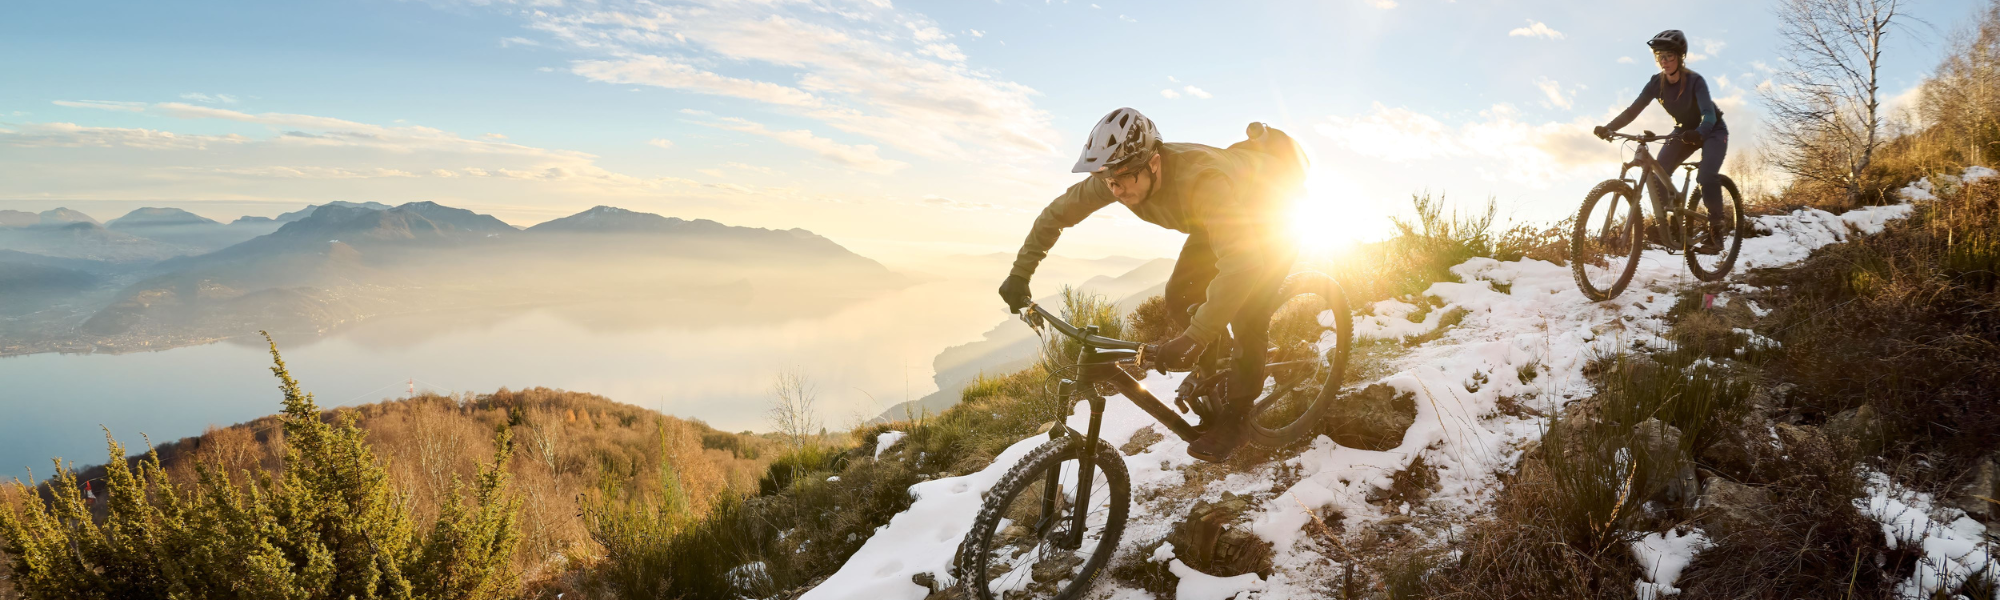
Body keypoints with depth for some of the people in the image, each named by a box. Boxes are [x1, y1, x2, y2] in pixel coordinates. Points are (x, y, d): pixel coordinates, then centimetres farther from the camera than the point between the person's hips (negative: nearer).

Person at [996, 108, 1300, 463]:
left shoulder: (1199, 179, -46)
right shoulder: (1119, 175, -26)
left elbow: (1241, 264, -52)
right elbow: (1057, 213, -12)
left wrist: (1192, 340, -57)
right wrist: (1020, 274, -16)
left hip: (1273, 217, -6)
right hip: (1219, 218, 6)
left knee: (1246, 318, -17)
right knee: (1180, 299, -7)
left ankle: (1233, 417, 1)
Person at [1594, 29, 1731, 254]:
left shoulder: (1695, 80, -27)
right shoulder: (1657, 82, -14)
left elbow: (1709, 114, -38)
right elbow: (1633, 110, -21)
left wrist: (1698, 133, -60)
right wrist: (1608, 127, -38)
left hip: (1712, 131, -5)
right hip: (1684, 130, 5)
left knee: (1706, 177, -26)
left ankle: (1717, 227, -7)